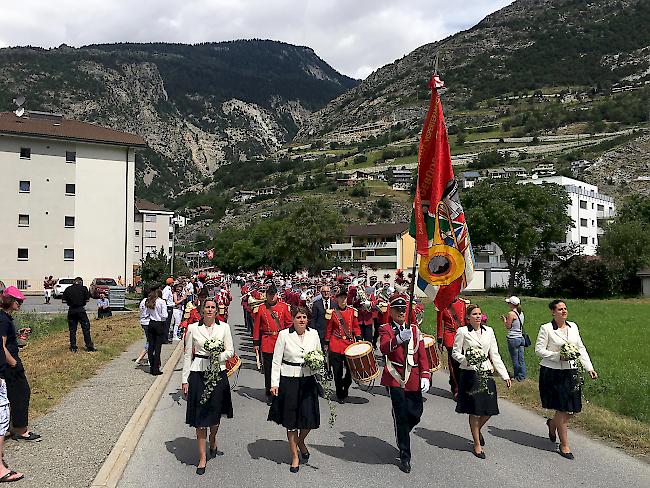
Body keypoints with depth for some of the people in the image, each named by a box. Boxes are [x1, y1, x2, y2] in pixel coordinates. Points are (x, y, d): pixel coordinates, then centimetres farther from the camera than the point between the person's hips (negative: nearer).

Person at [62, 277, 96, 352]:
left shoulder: (68, 289, 4)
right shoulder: (83, 288, -2)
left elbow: (64, 300, 2)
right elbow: (87, 299, -4)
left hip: (71, 310, 2)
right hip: (81, 310, -2)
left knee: (72, 329, 10)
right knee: (86, 328, 3)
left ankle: (73, 347, 11)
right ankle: (89, 347, 3)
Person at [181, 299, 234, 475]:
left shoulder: (224, 327, 1)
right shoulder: (193, 328, 0)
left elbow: (230, 351, 5)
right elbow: (188, 355, 4)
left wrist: (219, 356, -16)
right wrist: (185, 379, 3)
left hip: (218, 373, 1)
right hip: (198, 373, -1)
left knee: (216, 412, 10)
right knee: (200, 414, 0)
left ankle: (213, 439, 43)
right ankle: (202, 457, 11)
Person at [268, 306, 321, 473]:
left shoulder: (313, 334, 2)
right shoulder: (284, 335, -7)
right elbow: (276, 361, -5)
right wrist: (274, 383, -9)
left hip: (308, 381, 3)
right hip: (289, 381, -2)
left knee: (310, 418, 1)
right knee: (291, 421, 6)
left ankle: (301, 441, 35)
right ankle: (295, 457, 23)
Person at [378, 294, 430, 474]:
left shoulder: (414, 329, 12)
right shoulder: (385, 329, -1)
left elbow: (422, 354, 9)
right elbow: (383, 348, -21)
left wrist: (425, 376, -2)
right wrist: (399, 339, -39)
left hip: (413, 379, 4)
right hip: (395, 379, -4)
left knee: (416, 414, 8)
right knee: (401, 417, -2)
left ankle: (401, 435, 40)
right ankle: (405, 457, 10)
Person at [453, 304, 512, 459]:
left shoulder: (488, 331, 8)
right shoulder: (462, 332, -5)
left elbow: (495, 355, 10)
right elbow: (455, 353, -2)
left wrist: (505, 375, 6)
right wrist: (467, 360, -22)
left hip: (486, 373, 4)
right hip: (469, 375, -4)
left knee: (489, 410, 6)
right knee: (475, 412, 2)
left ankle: (478, 430, 37)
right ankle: (477, 445, 19)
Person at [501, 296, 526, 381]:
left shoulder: (511, 313, -15)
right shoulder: (521, 313, 8)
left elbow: (508, 326, -11)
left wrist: (504, 319, 4)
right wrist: (508, 319, 18)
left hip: (513, 338, -8)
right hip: (521, 338, 8)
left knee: (515, 359, 4)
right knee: (521, 359, 11)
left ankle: (517, 376, 12)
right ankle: (522, 376, 16)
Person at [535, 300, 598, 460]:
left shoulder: (573, 326, 8)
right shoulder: (546, 329, -9)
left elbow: (581, 348, 12)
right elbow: (539, 349, -8)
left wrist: (589, 368, 5)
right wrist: (558, 356, -19)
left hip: (571, 373, 6)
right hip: (552, 373, -6)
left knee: (573, 409, 7)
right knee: (562, 410, -1)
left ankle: (552, 423, 39)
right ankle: (564, 446, 14)